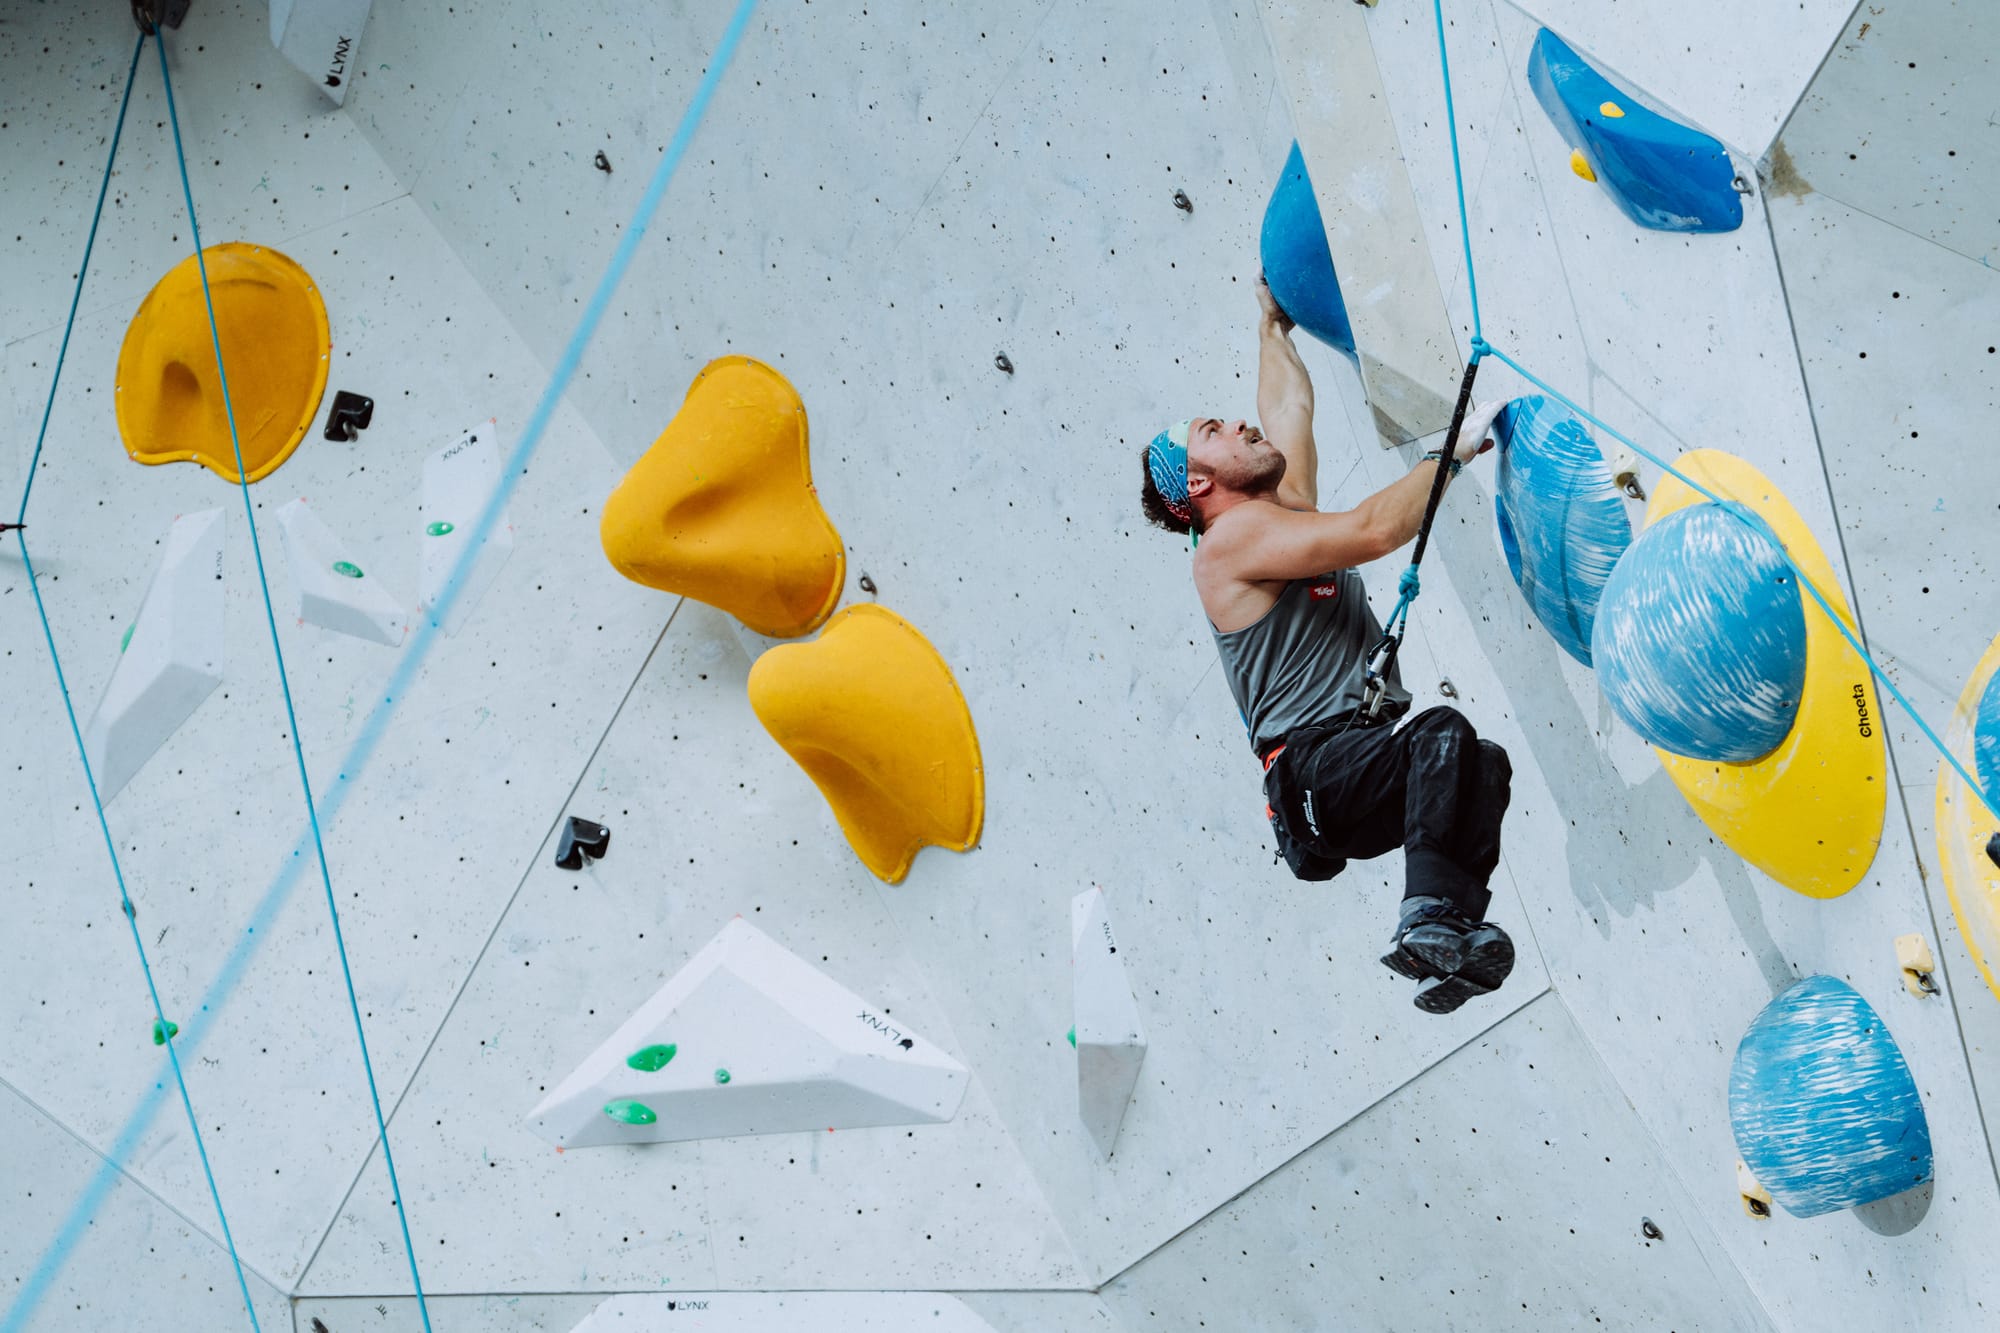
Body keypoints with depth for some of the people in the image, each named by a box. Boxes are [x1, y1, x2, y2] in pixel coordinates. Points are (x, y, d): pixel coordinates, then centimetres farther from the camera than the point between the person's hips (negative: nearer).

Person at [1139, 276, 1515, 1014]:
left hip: (1370, 760, 10)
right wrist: (1453, 450, -8)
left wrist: (1273, 323, 47)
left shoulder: (1286, 512, 23)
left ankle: (1444, 953, -22)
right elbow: (1371, 532, -16)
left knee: (1482, 764, -13)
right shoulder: (1233, 537, -4)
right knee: (1443, 732, -34)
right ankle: (1431, 919, -40)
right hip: (1315, 769, -10)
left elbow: (1289, 407, 37)